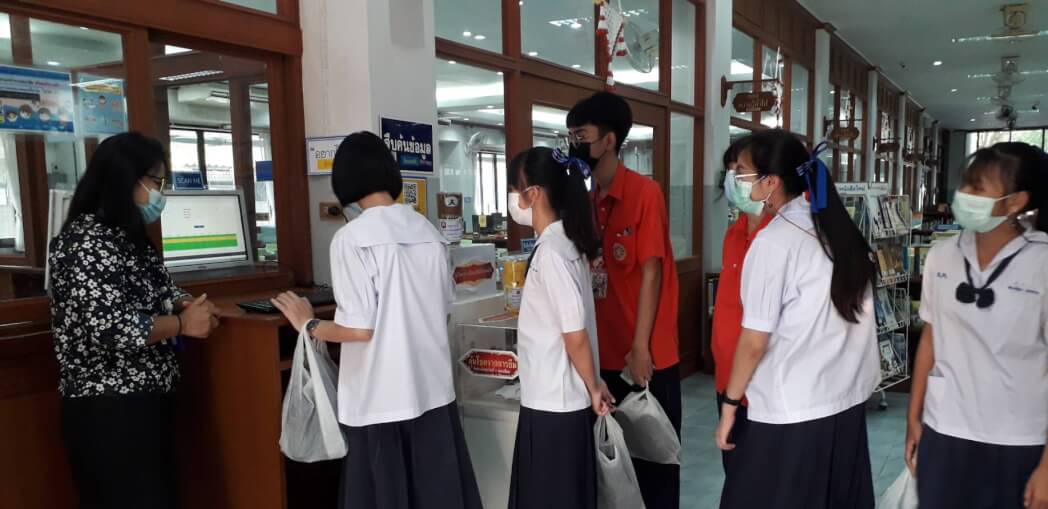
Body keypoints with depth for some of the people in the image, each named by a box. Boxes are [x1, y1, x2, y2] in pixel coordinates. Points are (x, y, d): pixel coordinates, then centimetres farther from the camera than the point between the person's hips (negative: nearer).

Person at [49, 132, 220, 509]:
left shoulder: (127, 237, 12)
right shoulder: (87, 242, -18)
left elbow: (151, 295, 21)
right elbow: (110, 329, -27)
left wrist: (187, 305, -1)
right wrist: (183, 324, -14)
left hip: (143, 401, 9)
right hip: (109, 411, -9)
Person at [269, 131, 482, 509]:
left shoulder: (351, 238, -13)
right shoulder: (428, 231, 4)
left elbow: (359, 329, -16)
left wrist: (308, 325, 1)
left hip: (380, 399, -5)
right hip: (433, 389, 6)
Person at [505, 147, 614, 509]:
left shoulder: (550, 251, -21)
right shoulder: (561, 240, 6)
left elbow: (576, 335, -21)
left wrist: (593, 388, -8)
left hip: (554, 402, -9)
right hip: (553, 398, 9)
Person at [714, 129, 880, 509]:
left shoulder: (773, 241, -17)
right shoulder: (840, 230, 4)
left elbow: (755, 342, -14)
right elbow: (848, 315, 11)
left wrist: (730, 403, -3)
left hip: (792, 413, -8)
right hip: (849, 400, 8)